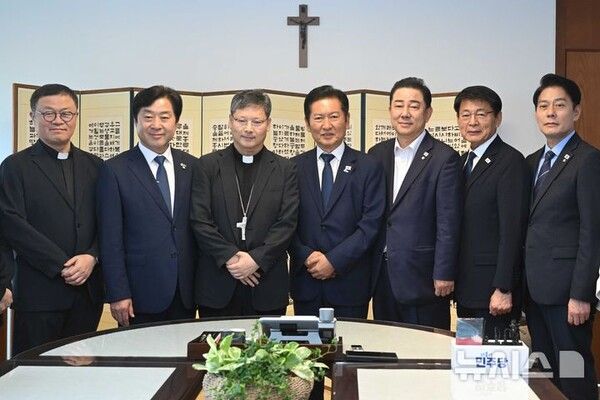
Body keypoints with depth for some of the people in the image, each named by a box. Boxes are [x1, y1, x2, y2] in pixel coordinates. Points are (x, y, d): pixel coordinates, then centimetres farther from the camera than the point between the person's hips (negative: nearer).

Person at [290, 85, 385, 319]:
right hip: (305, 284, 2)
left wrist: (334, 260, -13)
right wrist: (307, 256, -11)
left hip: (351, 284, -2)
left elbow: (371, 224, -6)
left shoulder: (369, 167, 0)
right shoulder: (294, 168, 8)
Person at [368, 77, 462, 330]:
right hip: (381, 276, 5)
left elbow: (448, 224, -10)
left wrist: (444, 275, -13)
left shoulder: (444, 158, -7)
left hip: (421, 276, -5)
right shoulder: (377, 154, 9)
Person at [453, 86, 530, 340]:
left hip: (493, 292, -7)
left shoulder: (511, 162, -10)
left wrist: (503, 289, -20)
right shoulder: (463, 162, 15)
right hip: (465, 290, 8)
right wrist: (452, 281, 10)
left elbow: (512, 231, -16)